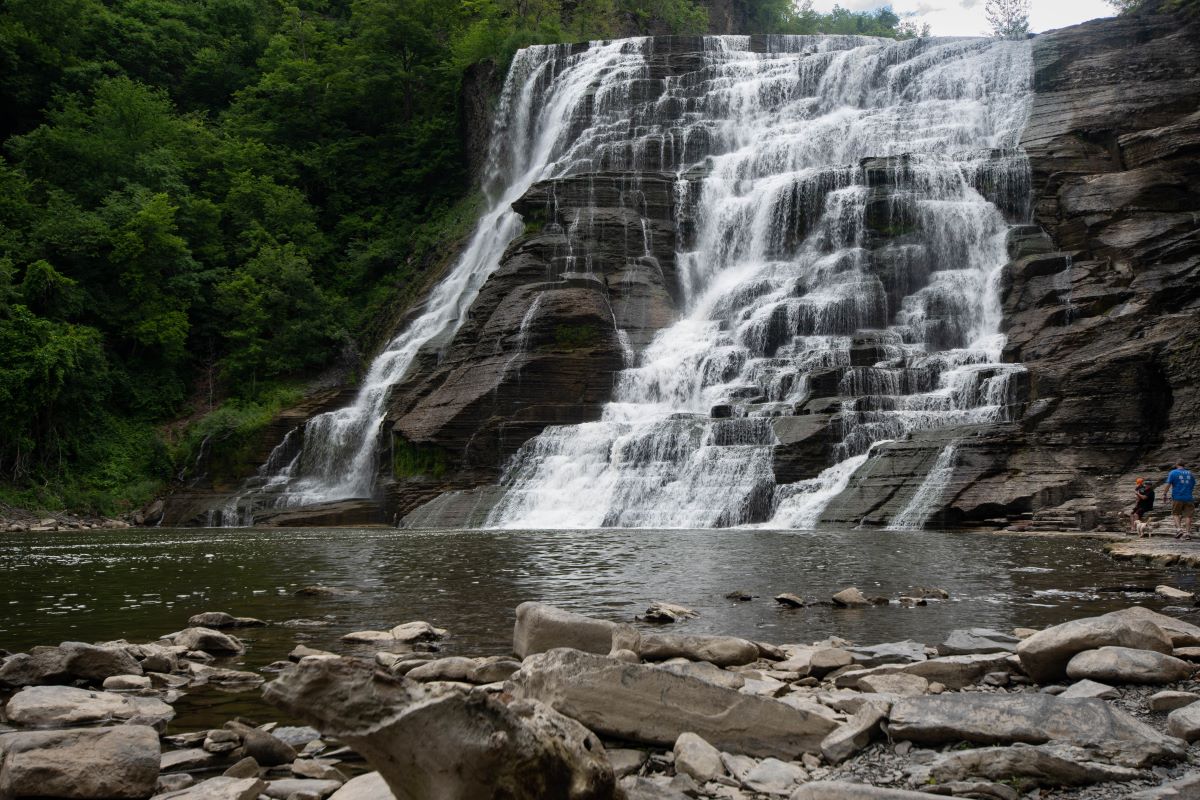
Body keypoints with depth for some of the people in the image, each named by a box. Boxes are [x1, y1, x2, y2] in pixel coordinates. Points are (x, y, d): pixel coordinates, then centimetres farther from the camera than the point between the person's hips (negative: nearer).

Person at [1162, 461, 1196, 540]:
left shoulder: (1173, 473, 0)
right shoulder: (1190, 474, 13)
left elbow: (1168, 484, -9)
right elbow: (1193, 486, 20)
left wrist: (1164, 494, -6)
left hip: (1177, 498, -2)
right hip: (1188, 498, 2)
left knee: (1176, 514, 10)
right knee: (1188, 515, 4)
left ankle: (1179, 529, -8)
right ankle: (1188, 532, -2)